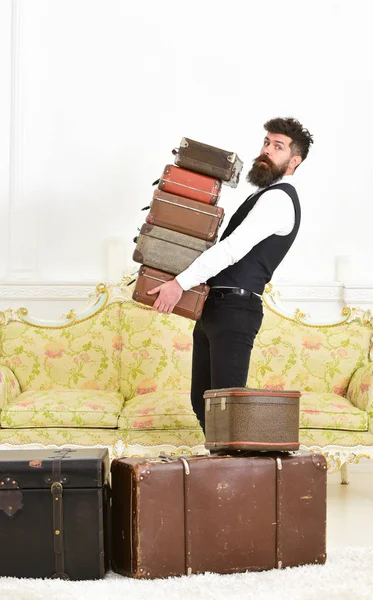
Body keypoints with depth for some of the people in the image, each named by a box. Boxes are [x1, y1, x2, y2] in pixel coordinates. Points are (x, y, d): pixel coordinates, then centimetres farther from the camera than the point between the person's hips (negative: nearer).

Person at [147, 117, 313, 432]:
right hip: (213, 307, 10)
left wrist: (181, 283, -25)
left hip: (234, 310, -10)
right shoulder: (266, 196, 22)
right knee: (203, 399, 11)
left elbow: (233, 248, -22)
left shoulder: (278, 199, -11)